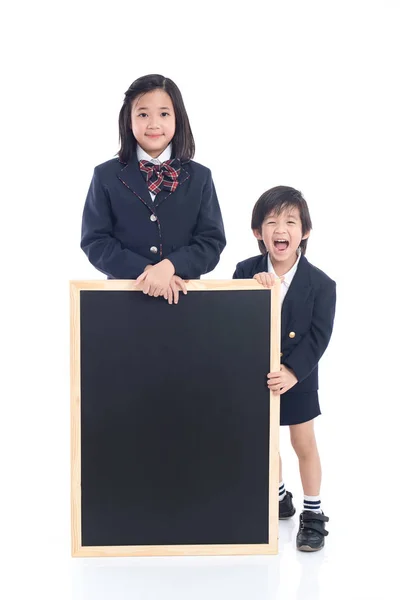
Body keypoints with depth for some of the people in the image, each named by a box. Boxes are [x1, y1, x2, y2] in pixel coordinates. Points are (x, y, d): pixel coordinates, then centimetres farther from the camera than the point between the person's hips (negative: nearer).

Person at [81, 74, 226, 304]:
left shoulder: (200, 177, 4)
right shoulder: (106, 176, 3)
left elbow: (212, 242, -3)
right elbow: (95, 241, -4)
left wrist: (170, 266, -21)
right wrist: (145, 270, -18)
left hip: (182, 295, 1)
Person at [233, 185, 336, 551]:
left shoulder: (320, 284, -15)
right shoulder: (246, 272, -8)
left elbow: (318, 337, -16)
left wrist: (292, 372, -26)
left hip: (298, 376, -3)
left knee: (304, 443, 8)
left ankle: (314, 514, 24)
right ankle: (279, 498, 40)